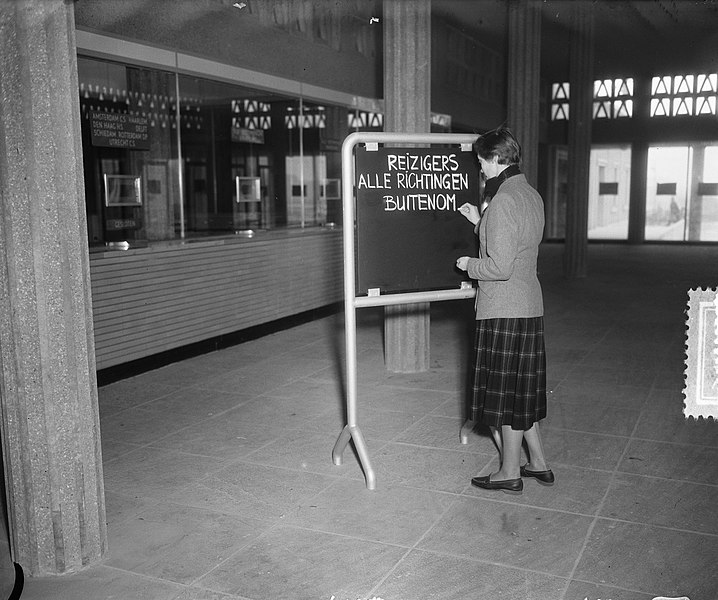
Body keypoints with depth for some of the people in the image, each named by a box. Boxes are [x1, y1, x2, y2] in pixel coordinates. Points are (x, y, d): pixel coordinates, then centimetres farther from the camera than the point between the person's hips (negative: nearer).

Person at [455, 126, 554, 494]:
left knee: (506, 391, 2)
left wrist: (469, 265, -7)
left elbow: (500, 266, -24)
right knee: (523, 390, 18)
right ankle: (538, 463, 28)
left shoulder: (503, 201, -19)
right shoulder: (531, 195, 11)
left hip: (503, 310, -9)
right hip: (529, 306, 9)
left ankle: (510, 473, 15)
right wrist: (480, 222, 17)